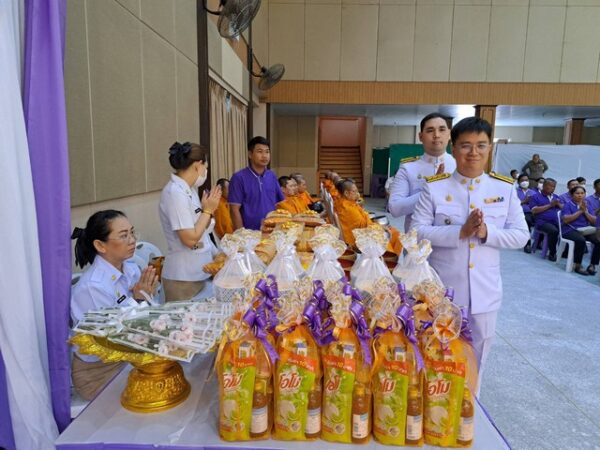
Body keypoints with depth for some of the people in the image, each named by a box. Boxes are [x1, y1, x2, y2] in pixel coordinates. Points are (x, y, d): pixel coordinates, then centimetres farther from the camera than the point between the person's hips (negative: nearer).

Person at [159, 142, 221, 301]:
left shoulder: (189, 189, 6)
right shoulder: (175, 193, -21)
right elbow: (190, 239, -22)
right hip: (183, 277, -8)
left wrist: (209, 209, 4)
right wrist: (208, 210, -15)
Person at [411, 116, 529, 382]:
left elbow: (521, 236, 0)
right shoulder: (434, 187, -7)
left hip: (485, 291, 3)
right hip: (442, 289, -2)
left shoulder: (505, 188, 0)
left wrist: (486, 232, -19)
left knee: (477, 354, 19)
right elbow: (417, 231, -12)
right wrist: (460, 232, -23)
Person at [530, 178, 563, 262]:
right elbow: (534, 210, -7)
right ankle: (552, 253, -17)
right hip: (543, 222, -5)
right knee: (554, 231, -35)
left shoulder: (556, 197, 25)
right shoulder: (536, 197, 7)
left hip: (557, 221, 5)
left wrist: (558, 204, 0)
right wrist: (550, 205, -6)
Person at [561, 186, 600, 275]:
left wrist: (585, 211, -4)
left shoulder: (587, 205, 18)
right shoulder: (568, 205, 4)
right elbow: (566, 220, -11)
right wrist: (580, 211, -9)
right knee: (581, 240, -36)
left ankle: (592, 265, -12)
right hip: (571, 230, -5)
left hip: (586, 230, 5)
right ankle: (577, 265, -22)